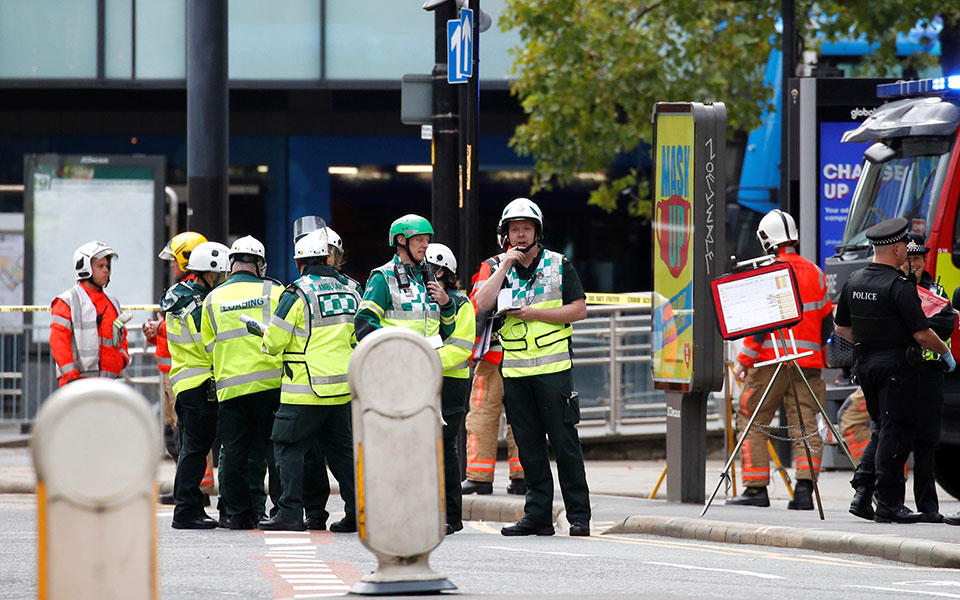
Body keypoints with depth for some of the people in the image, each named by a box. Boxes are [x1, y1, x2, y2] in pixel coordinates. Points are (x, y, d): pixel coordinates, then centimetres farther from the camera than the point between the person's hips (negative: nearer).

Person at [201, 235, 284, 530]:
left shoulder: (212, 299, 6)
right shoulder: (274, 292, 0)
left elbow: (210, 347, 13)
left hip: (231, 386, 1)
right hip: (272, 382, -1)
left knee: (234, 452, 6)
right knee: (276, 448, 5)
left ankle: (239, 513, 4)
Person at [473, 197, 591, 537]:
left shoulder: (558, 265, 3)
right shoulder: (500, 269, 13)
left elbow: (579, 309, -3)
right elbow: (482, 305, -3)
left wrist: (536, 313, -12)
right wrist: (505, 266, -6)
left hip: (553, 368, -4)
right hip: (514, 370, 4)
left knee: (564, 442, -5)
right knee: (529, 446, 5)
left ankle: (579, 515, -2)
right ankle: (537, 515, 9)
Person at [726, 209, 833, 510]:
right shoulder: (815, 273, 10)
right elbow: (826, 321, 15)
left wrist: (743, 360, -7)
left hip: (771, 361, -5)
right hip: (808, 361, 5)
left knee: (754, 423, 6)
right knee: (805, 426, 3)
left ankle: (756, 488, 4)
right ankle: (804, 487, -10)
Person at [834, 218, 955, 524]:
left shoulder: (854, 282, 7)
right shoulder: (899, 286, -16)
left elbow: (841, 327, 17)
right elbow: (922, 333, -17)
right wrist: (946, 353, 0)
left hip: (865, 365, 8)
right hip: (896, 366, -8)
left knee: (882, 430, 17)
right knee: (896, 432, -2)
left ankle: (862, 494, 9)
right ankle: (888, 504, -1)